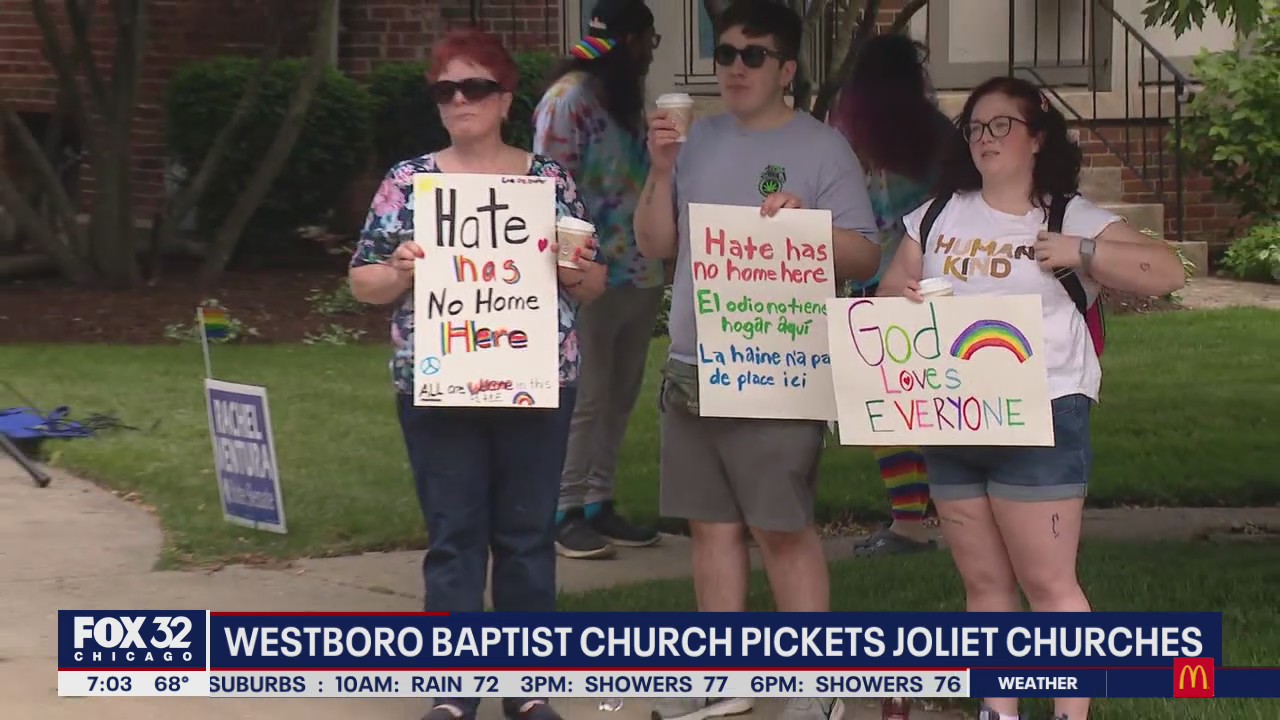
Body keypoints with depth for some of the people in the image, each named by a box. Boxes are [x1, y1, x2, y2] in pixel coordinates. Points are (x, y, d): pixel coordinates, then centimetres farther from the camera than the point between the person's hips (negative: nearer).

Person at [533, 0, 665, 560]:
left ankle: (598, 503, 20)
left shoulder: (627, 99, 14)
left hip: (638, 275, 8)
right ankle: (566, 514, 3)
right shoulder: (569, 99, -12)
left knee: (619, 397, 12)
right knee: (585, 400, -4)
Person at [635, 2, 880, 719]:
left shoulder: (823, 147, -5)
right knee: (713, 524, 10)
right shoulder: (700, 140, 10)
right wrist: (662, 173, -5)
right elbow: (656, 245, 10)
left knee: (783, 529, -5)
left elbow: (865, 258, -7)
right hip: (692, 368, 6)